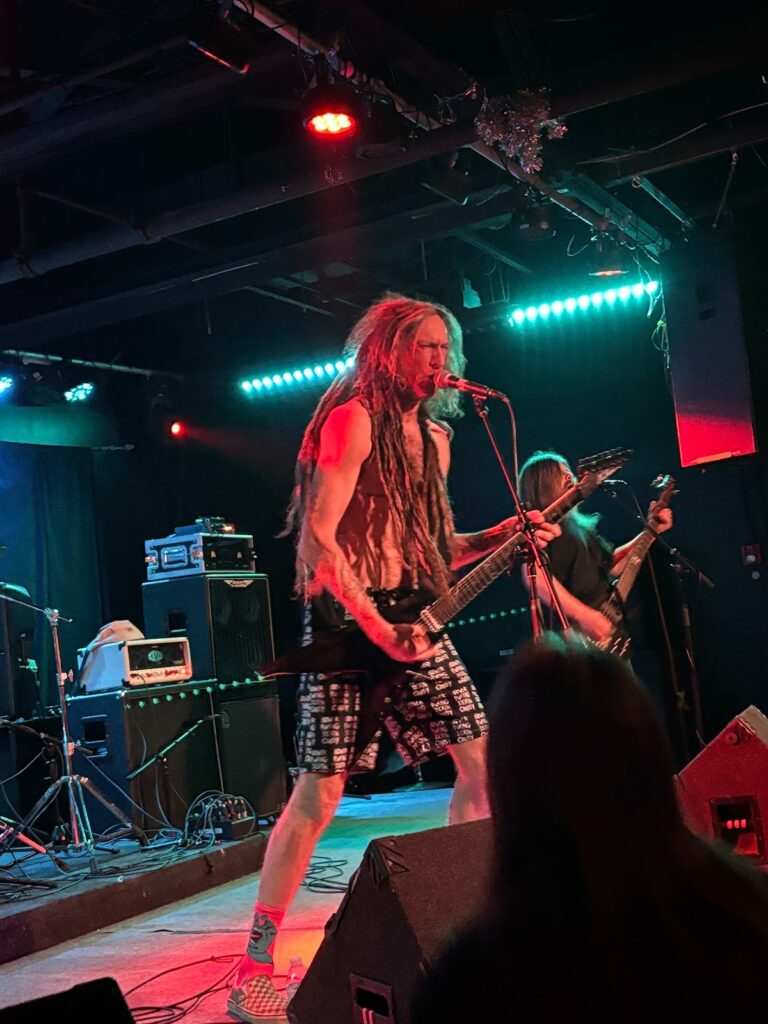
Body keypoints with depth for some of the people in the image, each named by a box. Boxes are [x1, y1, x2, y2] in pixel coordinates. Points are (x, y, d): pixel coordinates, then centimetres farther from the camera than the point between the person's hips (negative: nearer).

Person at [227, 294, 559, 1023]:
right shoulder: (354, 418, -9)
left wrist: (499, 537, 5)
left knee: (481, 763, 8)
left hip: (416, 619, 8)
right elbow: (317, 533, -16)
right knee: (320, 792, -9)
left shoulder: (434, 435, 16)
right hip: (351, 618, -8)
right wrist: (373, 624, -22)